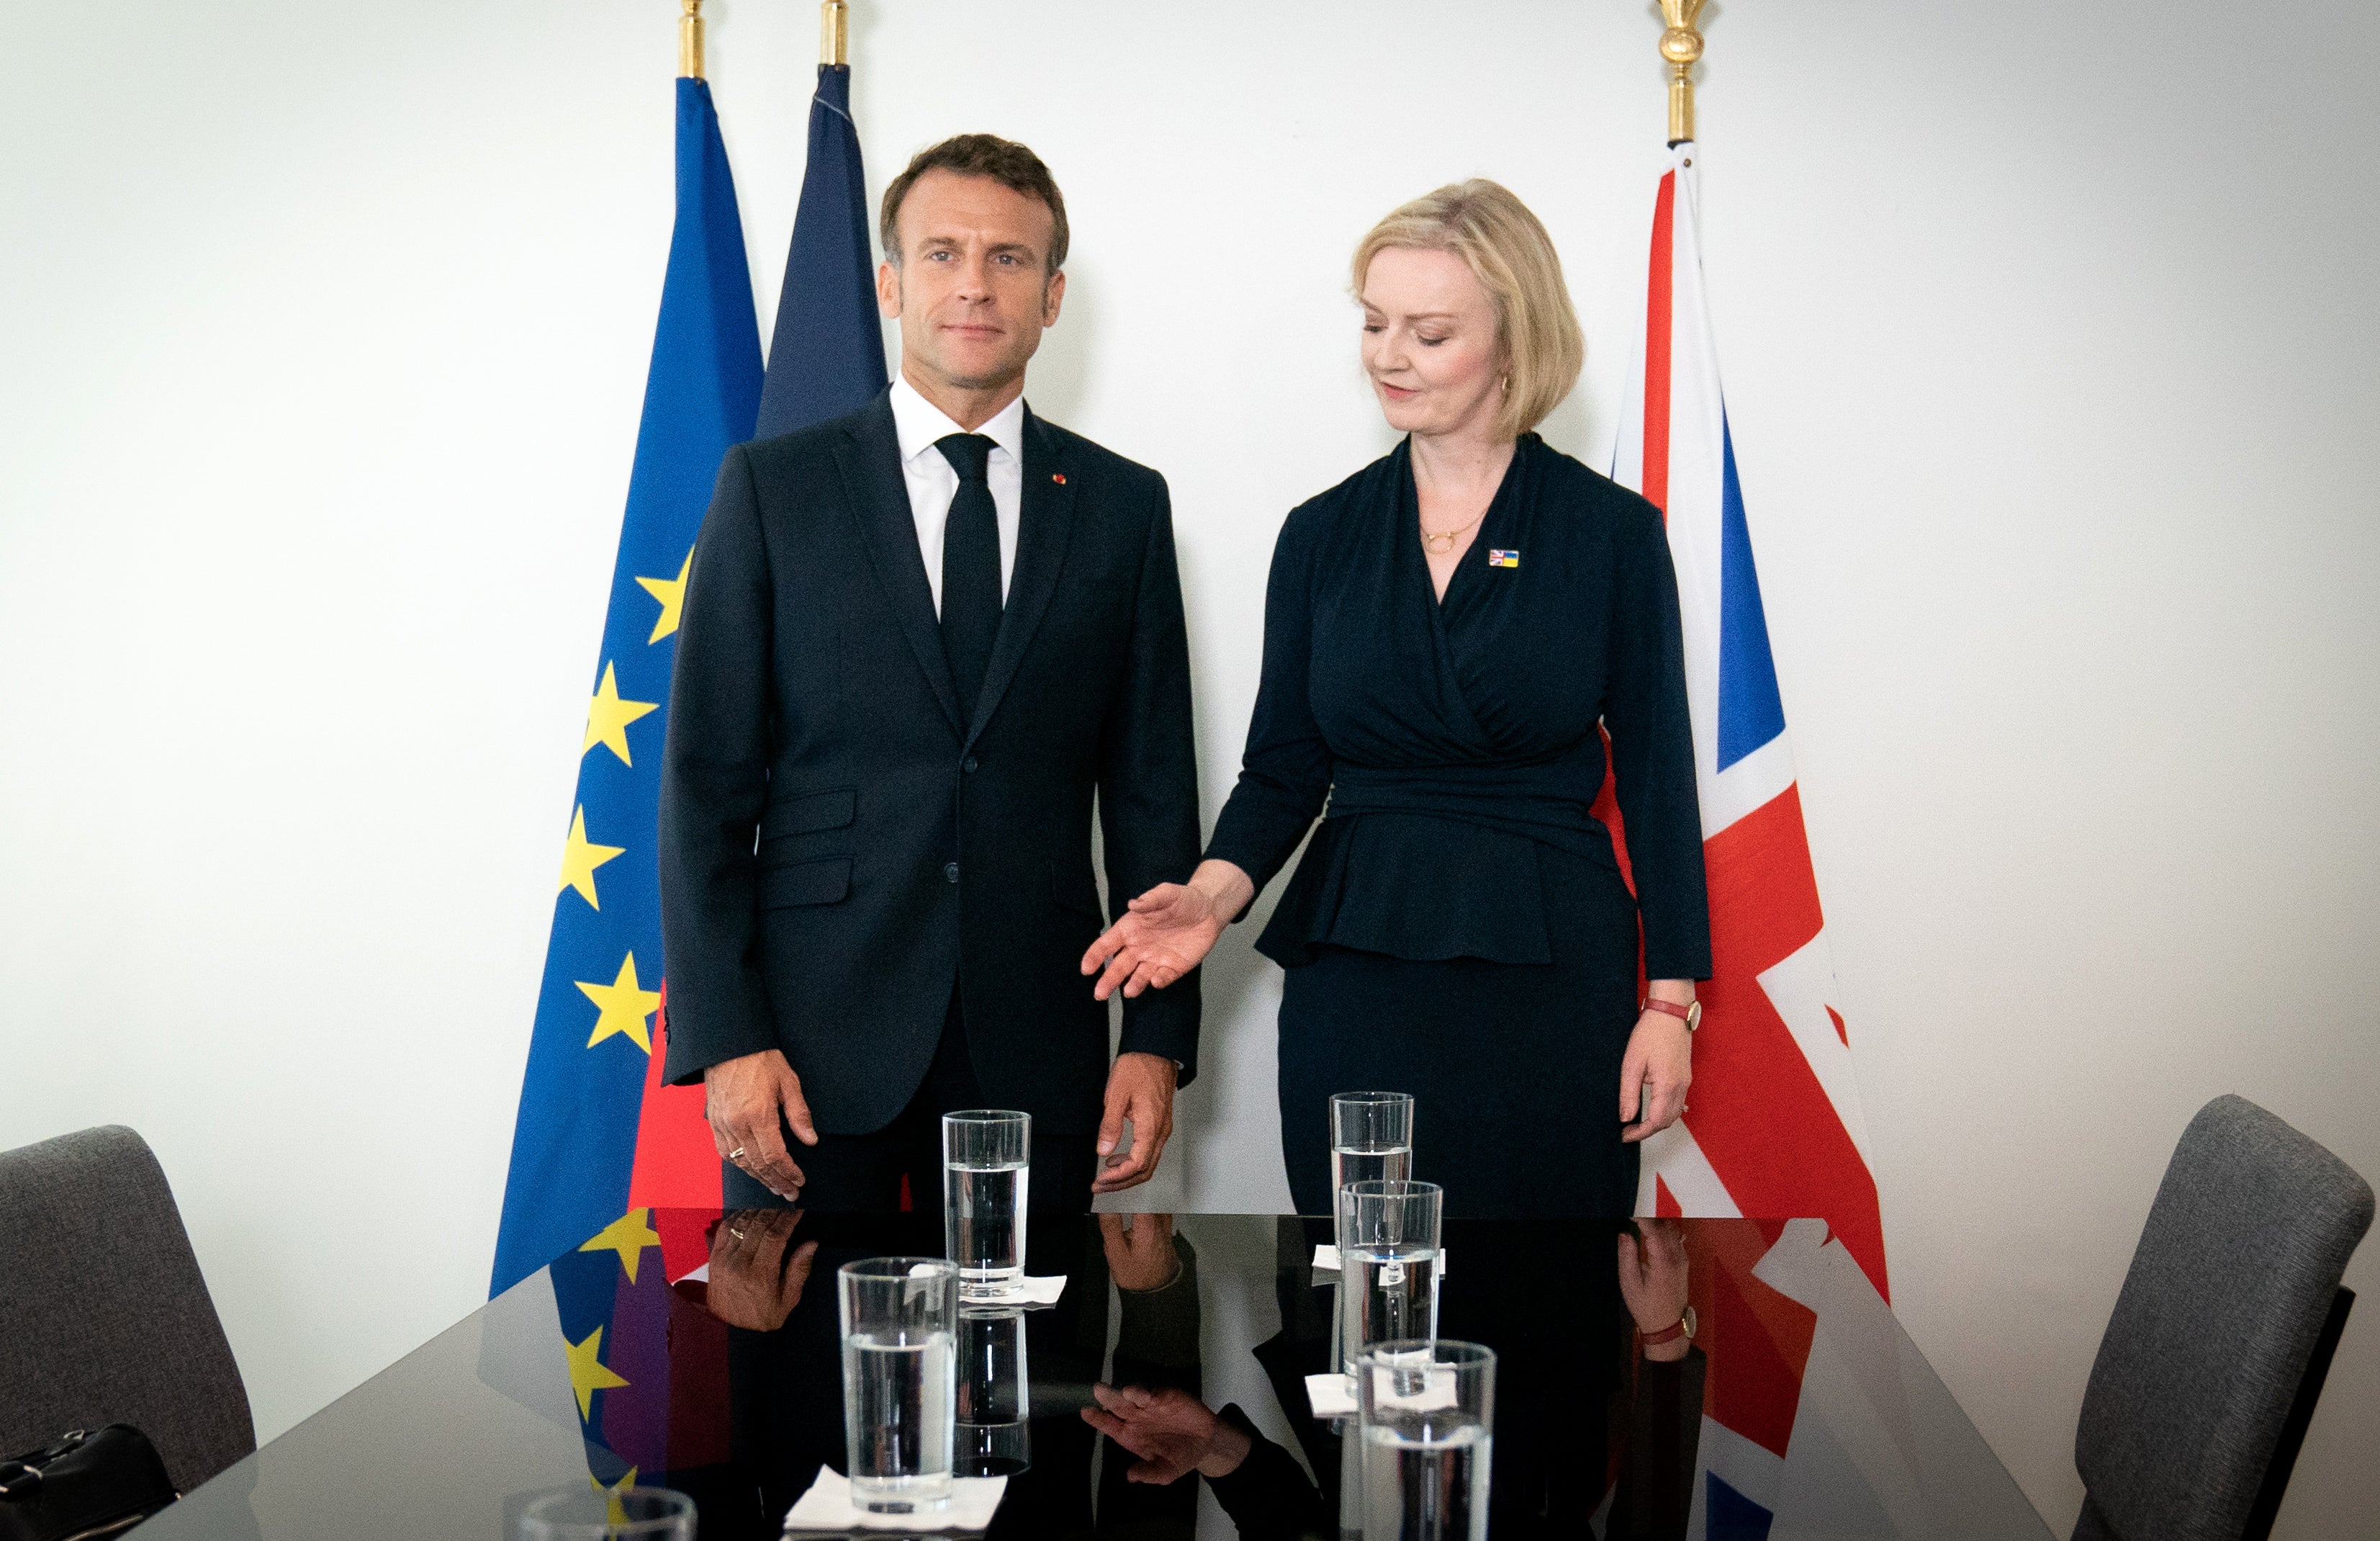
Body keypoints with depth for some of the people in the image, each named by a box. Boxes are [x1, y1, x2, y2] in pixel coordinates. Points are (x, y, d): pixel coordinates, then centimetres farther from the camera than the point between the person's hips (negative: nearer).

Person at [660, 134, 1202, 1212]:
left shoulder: (1123, 506, 8)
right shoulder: (771, 487, 2)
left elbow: (1154, 793, 7)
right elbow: (706, 781, 0)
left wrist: (1158, 1038, 1)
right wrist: (724, 1038, -8)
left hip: (1036, 1048, 2)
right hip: (812, 1039, -1)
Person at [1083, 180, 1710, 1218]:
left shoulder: (1612, 534, 0)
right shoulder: (1323, 535, 6)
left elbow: (1655, 777, 2)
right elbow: (1283, 766, 8)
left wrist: (1670, 997, -2)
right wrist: (1215, 892, -11)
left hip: (1551, 977, -2)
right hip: (1352, 981, 2)